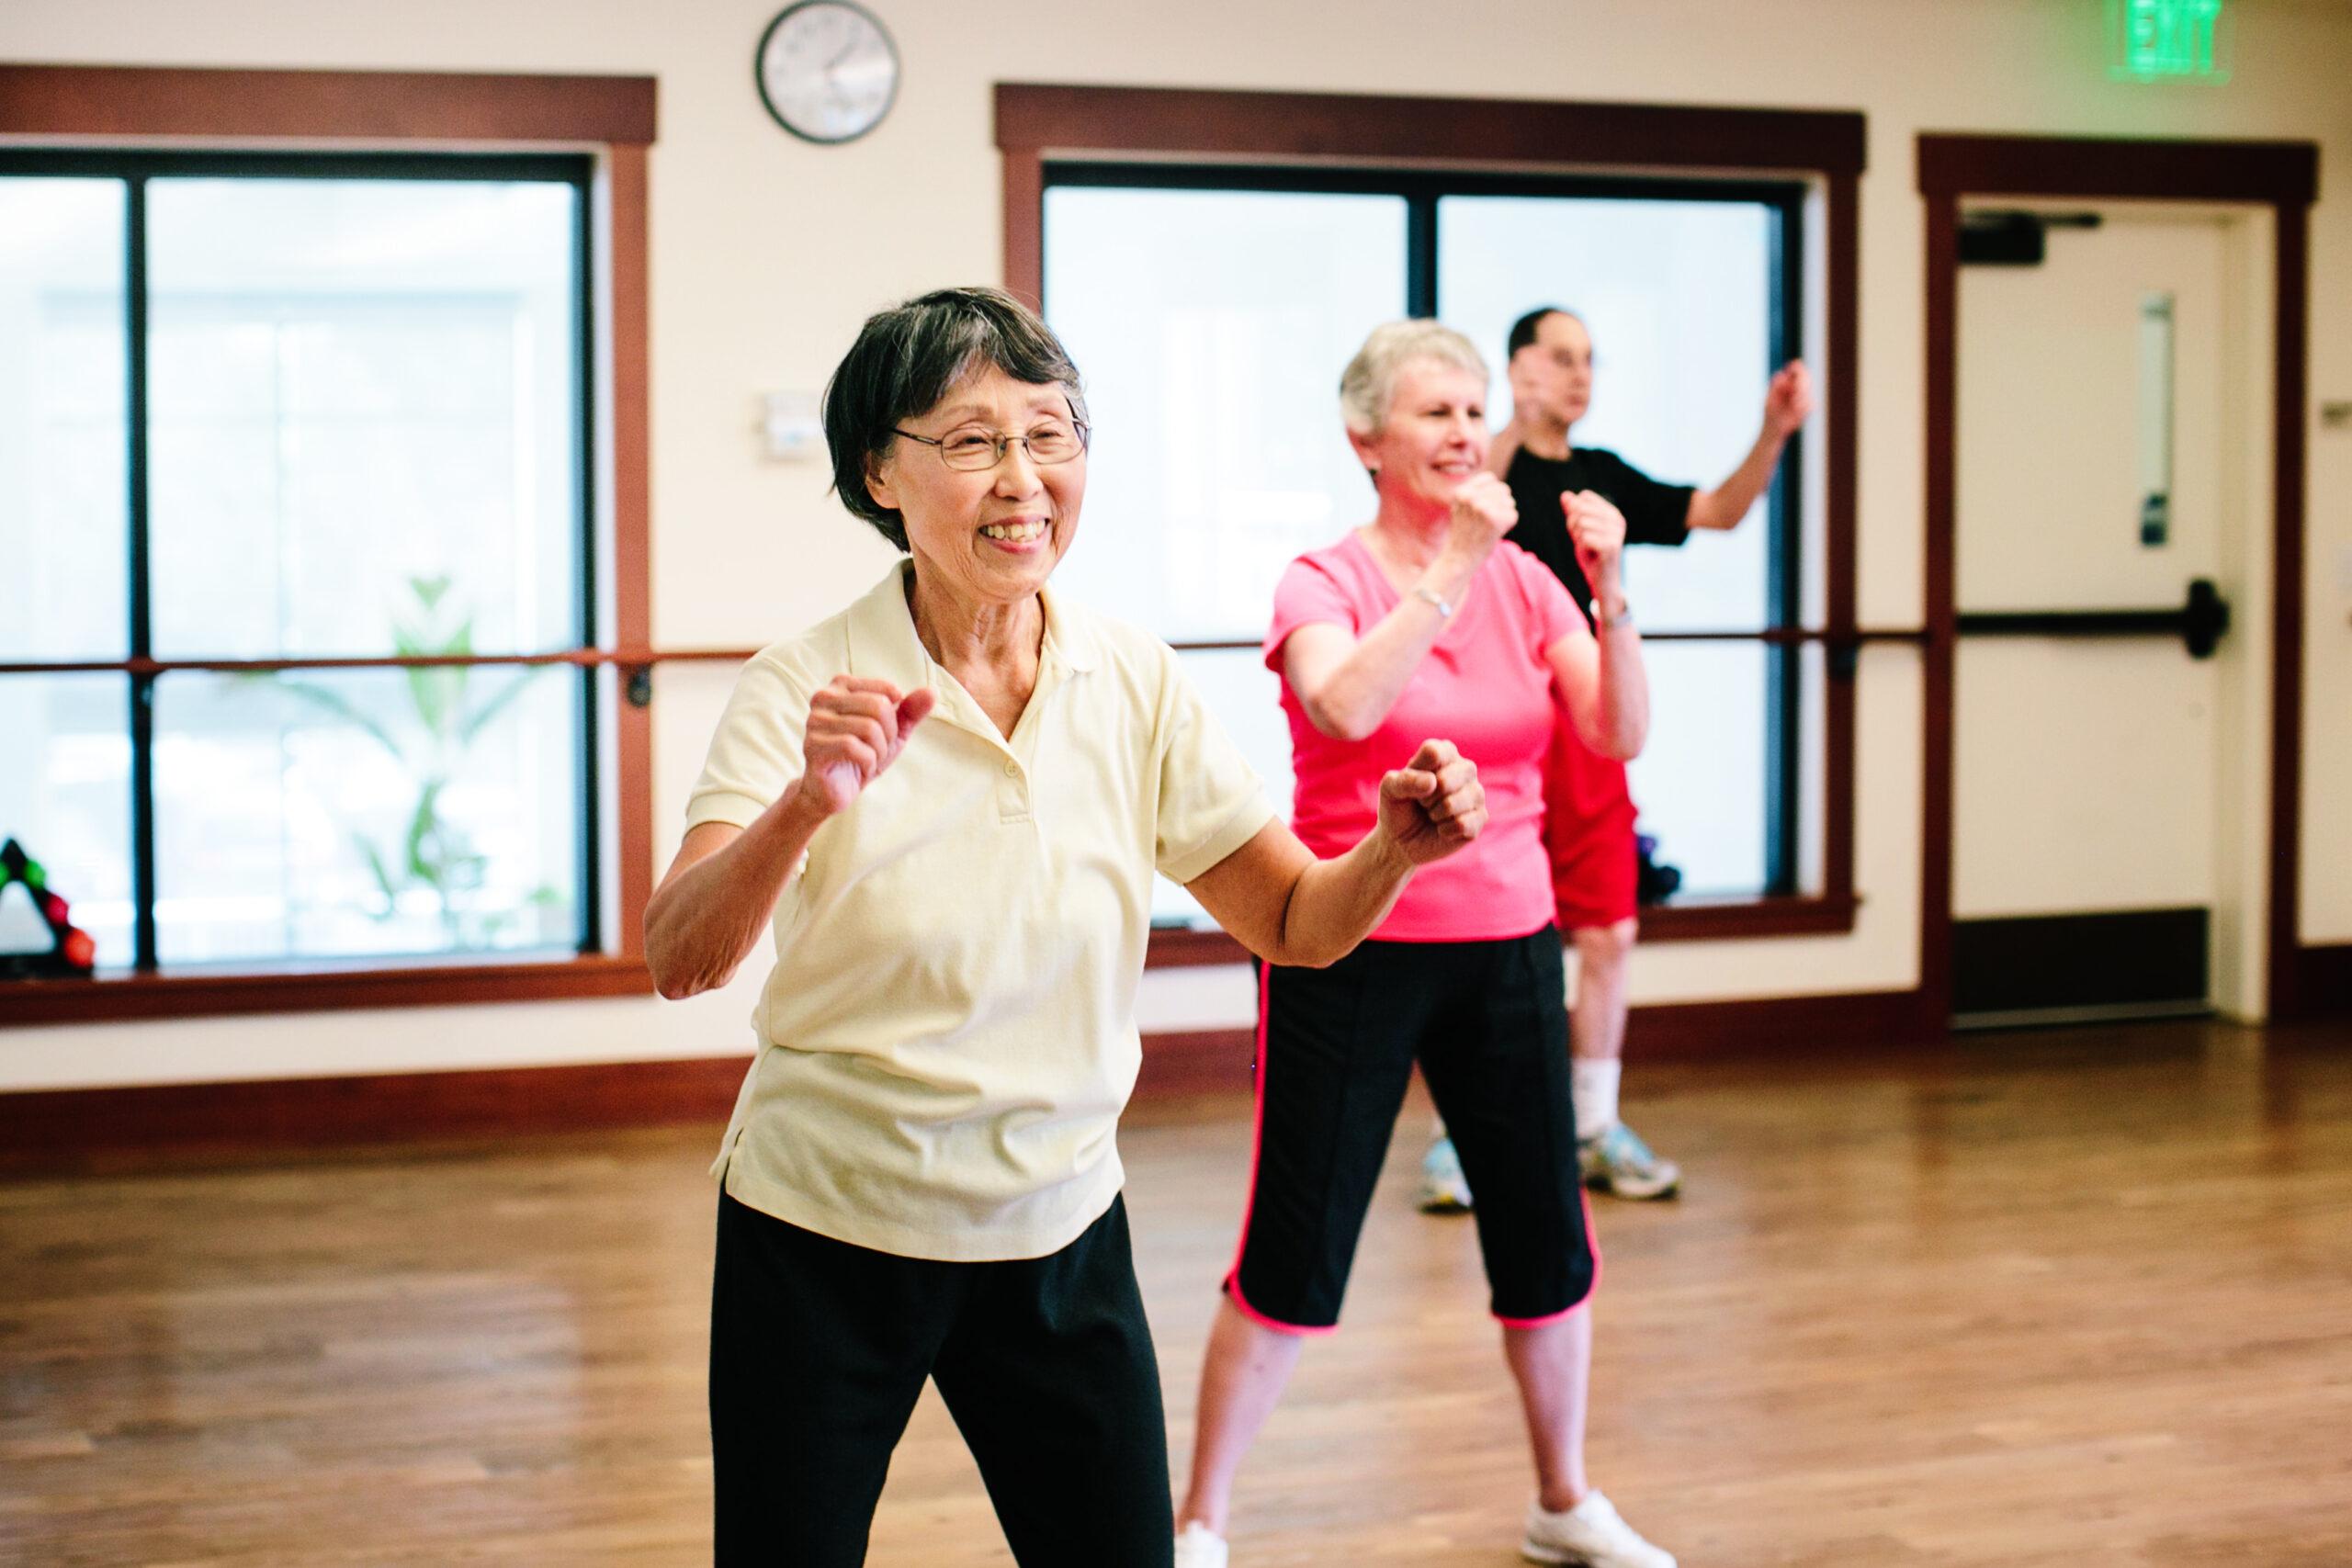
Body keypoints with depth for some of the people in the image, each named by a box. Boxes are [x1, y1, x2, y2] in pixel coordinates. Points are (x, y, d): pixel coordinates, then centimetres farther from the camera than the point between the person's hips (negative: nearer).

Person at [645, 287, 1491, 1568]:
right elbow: (678, 962, -24)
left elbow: (1297, 924, 2)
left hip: (1059, 1234, 3)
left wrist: (1394, 851, -20)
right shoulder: (808, 685, -13)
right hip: (824, 1234, -2)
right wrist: (809, 803, -42)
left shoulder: (1133, 682, -3)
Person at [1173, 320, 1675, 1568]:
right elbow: (1346, 704, -28)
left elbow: (1619, 734, -6)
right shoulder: (1324, 583, -7)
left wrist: (1608, 594, -18)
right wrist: (1451, 572, -27)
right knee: (1295, 1256, -1)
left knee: (1547, 1244, 10)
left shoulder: (1524, 583, 5)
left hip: (1504, 949, 4)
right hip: (1352, 951, -4)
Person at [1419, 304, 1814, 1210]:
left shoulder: (1602, 477, 14)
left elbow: (1720, 511, 14)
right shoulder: (1494, 464, -4)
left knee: (1608, 935, 7)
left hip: (1588, 736, 6)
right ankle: (1456, 1136, 6)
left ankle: (1597, 1132, 19)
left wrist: (1773, 433, 0)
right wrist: (1512, 429, -38)